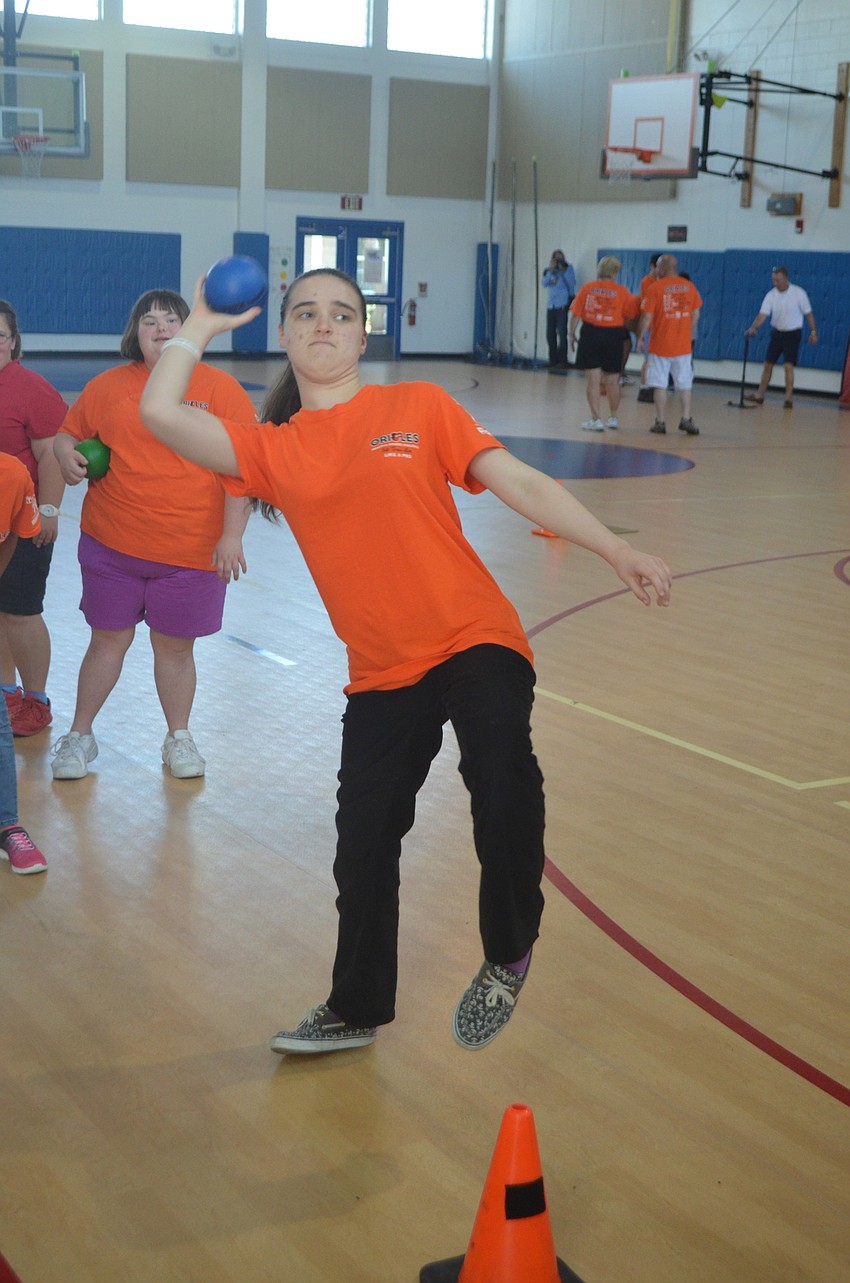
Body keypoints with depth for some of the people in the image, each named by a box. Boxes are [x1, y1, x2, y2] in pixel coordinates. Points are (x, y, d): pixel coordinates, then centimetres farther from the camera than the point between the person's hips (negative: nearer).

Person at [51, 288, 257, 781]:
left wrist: (232, 536, -11)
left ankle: (179, 737, 29)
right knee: (109, 639, 11)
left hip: (192, 551, -2)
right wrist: (67, 454, -7)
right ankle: (80, 735, 26)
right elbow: (69, 433, 17)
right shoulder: (108, 386, 5)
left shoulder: (221, 388, -3)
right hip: (112, 543, 2)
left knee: (175, 646, 10)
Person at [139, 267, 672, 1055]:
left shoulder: (417, 407, 2)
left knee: (502, 776, -30)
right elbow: (160, 413, -6)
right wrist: (202, 326, 9)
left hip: (473, 641, -3)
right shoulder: (273, 450, 6)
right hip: (380, 672, 3)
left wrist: (616, 552, -8)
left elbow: (518, 483, -1)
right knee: (363, 844, 7)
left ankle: (507, 959, -4)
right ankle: (356, 1010, 34)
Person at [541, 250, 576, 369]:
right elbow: (545, 283, 0)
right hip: (551, 305, 5)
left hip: (563, 305, -5)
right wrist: (551, 271, -10)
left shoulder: (568, 268, 2)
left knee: (562, 333, -10)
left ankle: (563, 361, -8)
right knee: (550, 334, 6)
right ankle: (553, 360, 17)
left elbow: (571, 284, -8)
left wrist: (563, 271, -13)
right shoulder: (549, 270, 13)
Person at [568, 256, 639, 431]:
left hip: (590, 333, -1)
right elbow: (631, 315, -5)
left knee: (593, 380, 3)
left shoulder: (587, 288, -2)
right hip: (613, 334, 1)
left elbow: (575, 314, -3)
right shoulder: (621, 291, -3)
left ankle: (596, 419, -1)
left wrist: (572, 334, 7)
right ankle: (613, 418, 28)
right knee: (612, 380, 14)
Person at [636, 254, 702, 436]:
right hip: (683, 345, 3)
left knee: (659, 385, 3)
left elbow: (646, 317, -11)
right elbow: (695, 314, 8)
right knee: (685, 384, 12)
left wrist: (640, 337, 0)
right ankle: (686, 419, 8)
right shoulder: (689, 286, 3)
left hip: (660, 344, -3)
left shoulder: (654, 288, -9)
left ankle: (660, 422, 4)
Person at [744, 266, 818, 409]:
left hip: (793, 333, -4)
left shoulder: (799, 293, -12)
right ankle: (760, 395, 18)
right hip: (776, 332, 4)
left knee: (788, 366, -12)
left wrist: (813, 331, -6)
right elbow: (763, 314, -16)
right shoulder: (771, 295, -7)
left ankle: (789, 398, -6)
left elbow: (808, 313, -3)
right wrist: (753, 327, -33)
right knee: (768, 365, 7)